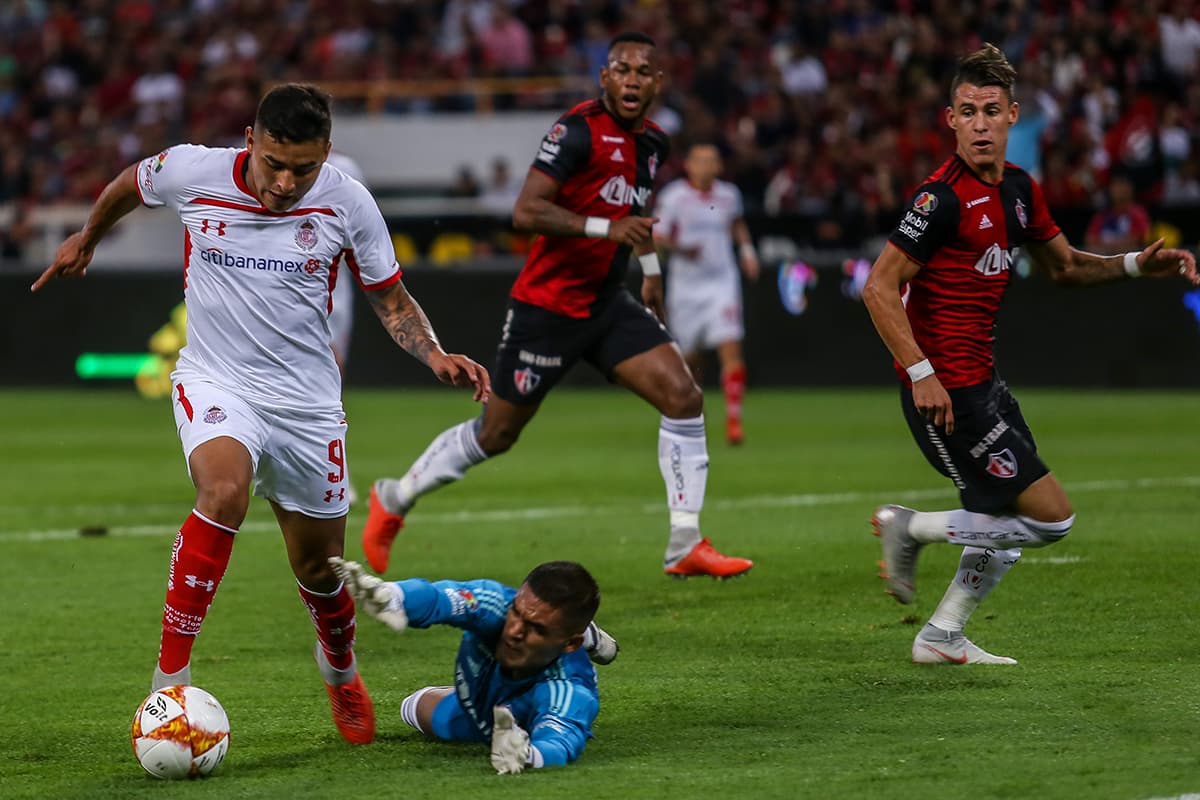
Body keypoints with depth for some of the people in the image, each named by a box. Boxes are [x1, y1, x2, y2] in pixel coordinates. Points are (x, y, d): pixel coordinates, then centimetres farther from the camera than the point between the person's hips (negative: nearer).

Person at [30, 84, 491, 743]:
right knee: (225, 491, -33)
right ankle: (170, 677, -28)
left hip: (307, 400, 2)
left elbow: (391, 299, 5)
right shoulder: (190, 172, -12)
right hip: (215, 384, -2)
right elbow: (129, 185, 13)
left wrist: (435, 355, -13)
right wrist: (86, 239, 29)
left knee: (319, 569, 10)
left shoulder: (346, 203, -9)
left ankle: (340, 669, 45)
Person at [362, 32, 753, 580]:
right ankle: (393, 499, 27)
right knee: (495, 435, 4)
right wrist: (606, 228, -34)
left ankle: (685, 546, -6)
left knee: (684, 398, -10)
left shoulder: (652, 143, 6)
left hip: (607, 304, 7)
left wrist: (650, 268, 31)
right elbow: (525, 212, -27)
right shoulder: (579, 129, -19)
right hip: (546, 307, -7)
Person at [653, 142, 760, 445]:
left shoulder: (728, 195, 5)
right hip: (686, 286, -1)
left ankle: (733, 419, -16)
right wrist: (679, 248, -25)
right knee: (690, 359, 9)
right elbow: (657, 237, -8)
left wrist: (746, 248, 12)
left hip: (722, 281, 1)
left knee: (731, 350, -16)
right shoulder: (673, 196, -6)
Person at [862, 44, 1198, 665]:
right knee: (1051, 517, -8)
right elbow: (880, 286, -19)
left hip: (980, 381, 9)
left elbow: (1063, 265, 22)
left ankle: (941, 637, 27)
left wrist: (1137, 264, 7)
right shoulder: (944, 196, -18)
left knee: (1007, 519, 18)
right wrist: (921, 374, -23)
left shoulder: (1018, 189, 9)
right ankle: (910, 528, 3)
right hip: (946, 390, -9)